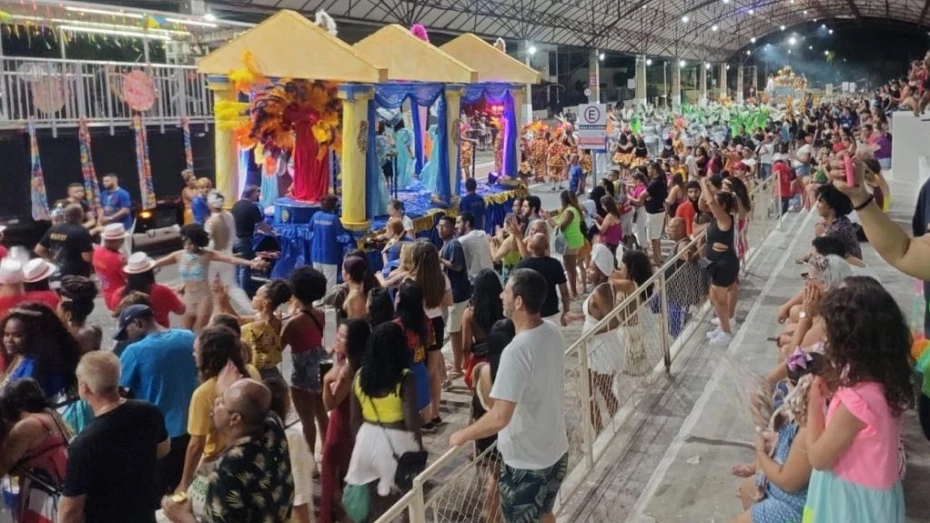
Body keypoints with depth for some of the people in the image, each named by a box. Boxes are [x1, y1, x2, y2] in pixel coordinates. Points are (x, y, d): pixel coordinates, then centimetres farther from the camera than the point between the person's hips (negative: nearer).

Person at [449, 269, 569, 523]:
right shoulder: (552, 332, -4)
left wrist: (462, 435, -16)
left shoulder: (516, 351, -31)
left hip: (526, 462, -8)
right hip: (555, 451, 8)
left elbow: (500, 418, -32)